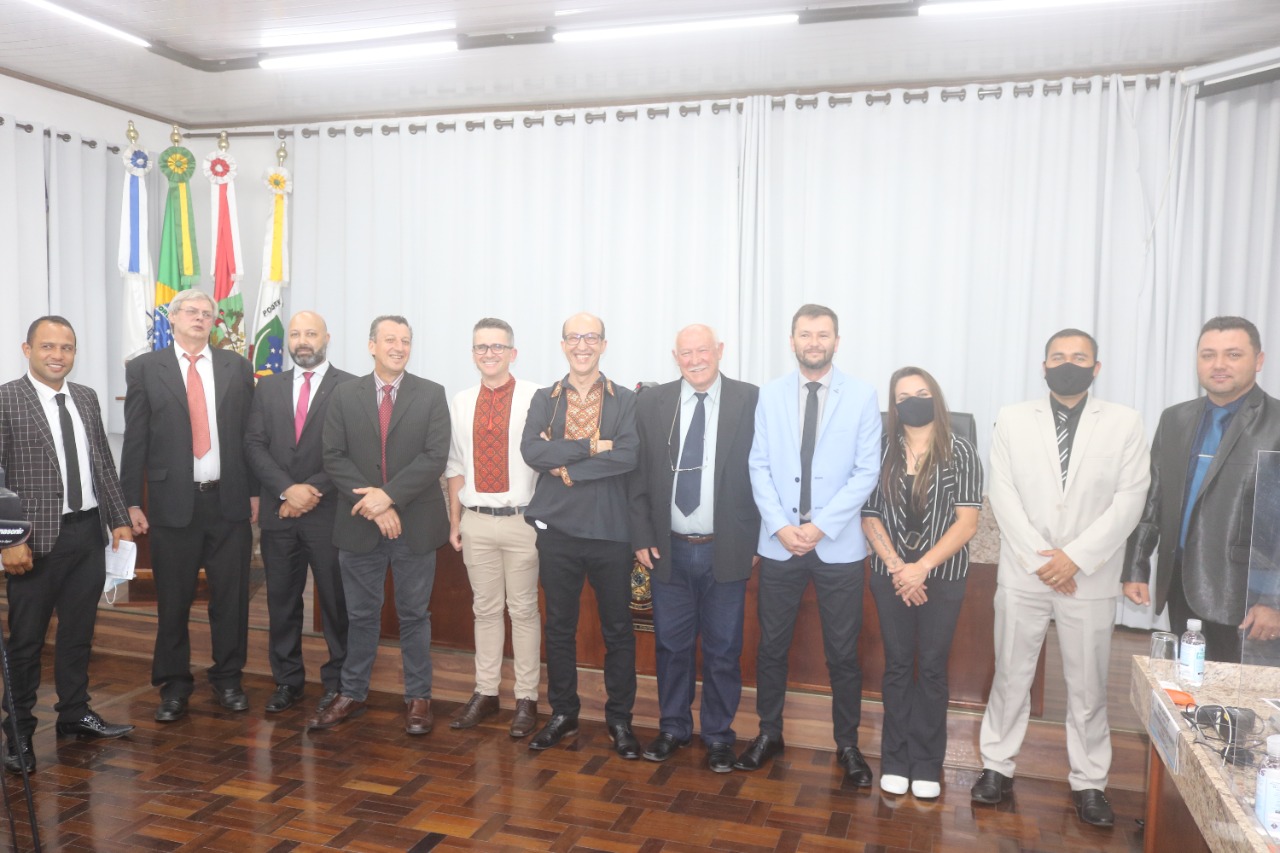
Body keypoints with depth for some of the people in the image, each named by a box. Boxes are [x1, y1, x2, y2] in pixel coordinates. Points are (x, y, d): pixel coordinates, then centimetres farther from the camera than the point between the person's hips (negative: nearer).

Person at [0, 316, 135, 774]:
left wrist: (119, 521, 8)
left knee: (79, 632, 16)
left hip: (89, 533, 5)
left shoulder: (86, 398, 9)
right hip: (38, 539, -5)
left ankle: (75, 714, 31)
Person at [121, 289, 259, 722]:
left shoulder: (237, 366, 6)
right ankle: (174, 685, 23)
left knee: (231, 597, 8)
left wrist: (256, 491, 3)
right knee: (173, 600, 9)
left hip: (229, 500, 1)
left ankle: (228, 679, 22)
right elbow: (135, 440, 1)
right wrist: (132, 502, -2)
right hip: (172, 501, -1)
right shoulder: (144, 368, 2)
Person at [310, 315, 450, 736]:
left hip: (415, 524, -1)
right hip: (359, 525, 1)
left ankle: (417, 697, 21)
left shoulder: (432, 394, 0)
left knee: (414, 614, 9)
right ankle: (352, 694, 27)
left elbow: (434, 457, -9)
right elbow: (334, 458, -2)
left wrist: (389, 495, -17)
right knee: (361, 615, 13)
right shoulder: (344, 395, 4)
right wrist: (372, 506, -13)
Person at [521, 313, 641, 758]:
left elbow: (628, 457, -16)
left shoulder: (625, 401, 0)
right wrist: (591, 446, -17)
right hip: (557, 529, 2)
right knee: (559, 626, 13)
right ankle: (562, 714, 28)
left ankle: (619, 718, 24)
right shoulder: (544, 399, 6)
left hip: (611, 531, -2)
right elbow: (531, 451, -11)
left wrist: (566, 466, -14)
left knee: (617, 629, 8)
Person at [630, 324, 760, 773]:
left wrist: (756, 541, -5)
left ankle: (718, 735, 28)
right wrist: (642, 537, 0)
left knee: (723, 649, 10)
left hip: (726, 551, -2)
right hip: (669, 550, 2)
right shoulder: (651, 403, 2)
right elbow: (638, 476, 5)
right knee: (671, 644, 13)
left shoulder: (751, 401, -4)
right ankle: (672, 727, 31)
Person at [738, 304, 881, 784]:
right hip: (779, 543, 2)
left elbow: (867, 471, -6)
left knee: (843, 653, 8)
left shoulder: (862, 396, -2)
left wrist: (821, 526, -13)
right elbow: (759, 466, 1)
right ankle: (769, 734, 29)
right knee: (771, 647, 11)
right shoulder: (771, 395, 4)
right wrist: (781, 526, -10)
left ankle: (847, 745, 25)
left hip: (839, 545, -1)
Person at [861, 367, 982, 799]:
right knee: (897, 665, 9)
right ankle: (896, 760, 20)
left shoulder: (960, 452, -4)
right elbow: (870, 517, 0)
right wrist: (898, 567, -11)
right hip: (891, 576, 2)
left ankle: (926, 763, 19)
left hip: (943, 577, -1)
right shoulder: (883, 451, 2)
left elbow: (967, 522, -9)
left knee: (932, 668, 6)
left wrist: (923, 566, -16)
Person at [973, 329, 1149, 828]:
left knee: (1088, 685, 9)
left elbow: (1129, 500, -5)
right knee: (1011, 675, 9)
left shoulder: (1125, 423, 2)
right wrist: (1039, 559, -12)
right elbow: (1002, 494, -3)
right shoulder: (1013, 419, 3)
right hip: (1023, 574, 0)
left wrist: (1075, 557, -14)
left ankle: (1089, 783, 23)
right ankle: (997, 767, 23)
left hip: (1090, 577, 0)